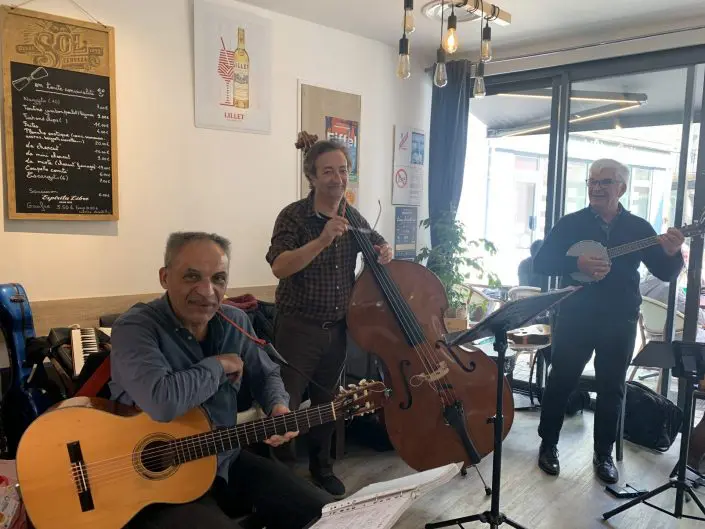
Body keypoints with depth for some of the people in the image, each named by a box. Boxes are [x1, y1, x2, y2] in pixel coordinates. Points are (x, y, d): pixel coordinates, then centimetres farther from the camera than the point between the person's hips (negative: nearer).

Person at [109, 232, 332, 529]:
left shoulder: (235, 322, 1)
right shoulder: (135, 328, -19)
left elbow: (266, 375, 14)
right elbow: (163, 402, -36)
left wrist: (279, 406, -8)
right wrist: (218, 365, -20)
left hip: (226, 459, 6)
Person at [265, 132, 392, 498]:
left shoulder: (353, 217, 4)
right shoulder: (294, 216, -13)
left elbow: (376, 242, 21)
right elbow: (279, 267, -26)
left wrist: (384, 252, -2)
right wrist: (322, 240, -36)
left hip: (338, 328, 6)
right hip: (298, 328, -5)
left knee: (327, 402, 20)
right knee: (285, 406, 2)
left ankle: (321, 467, 39)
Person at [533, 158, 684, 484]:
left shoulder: (639, 228, 4)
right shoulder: (570, 224, -1)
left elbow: (666, 274, 3)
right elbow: (541, 263, -8)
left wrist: (672, 253, -19)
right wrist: (577, 264, -24)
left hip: (620, 322, 2)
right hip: (574, 318, -2)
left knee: (611, 389, 11)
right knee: (560, 382, 6)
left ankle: (604, 454, 27)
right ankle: (548, 445, 23)